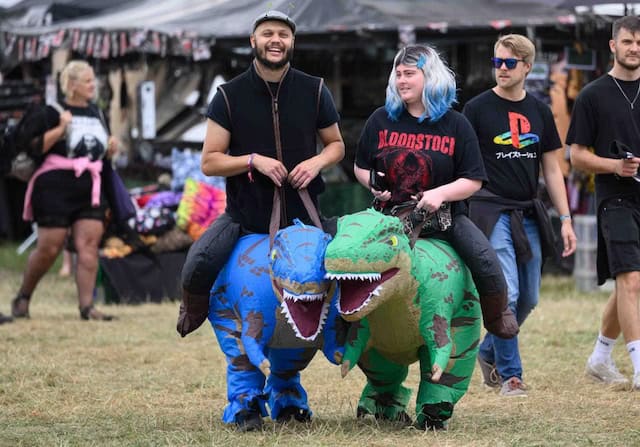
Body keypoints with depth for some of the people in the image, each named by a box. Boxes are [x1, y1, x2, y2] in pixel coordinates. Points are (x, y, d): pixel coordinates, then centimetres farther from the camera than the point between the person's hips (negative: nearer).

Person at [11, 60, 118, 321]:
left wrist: (111, 148, 7)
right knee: (49, 248, -2)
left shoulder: (96, 113, 16)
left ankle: (87, 306, -8)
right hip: (56, 187, -6)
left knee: (89, 245, -6)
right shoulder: (53, 111, -5)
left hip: (90, 189, 6)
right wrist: (61, 128, -23)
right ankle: (22, 298, 17)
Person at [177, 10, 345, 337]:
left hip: (301, 215, 2)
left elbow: (336, 145, 14)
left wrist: (317, 162, -9)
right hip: (244, 215, -2)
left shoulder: (314, 91, 3)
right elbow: (209, 162, -2)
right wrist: (254, 160, -19)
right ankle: (193, 311, 8)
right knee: (197, 266, -27)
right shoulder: (229, 96, -2)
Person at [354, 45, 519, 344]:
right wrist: (372, 183, -6)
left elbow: (473, 181, -1)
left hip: (442, 216, -1)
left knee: (484, 260, -20)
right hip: (390, 215, 1)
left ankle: (497, 316, 7)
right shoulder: (381, 120, 6)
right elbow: (360, 166, 17)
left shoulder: (455, 125, 0)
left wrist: (441, 193, -18)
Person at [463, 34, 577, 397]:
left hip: (529, 214, 5)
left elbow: (552, 168, 13)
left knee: (528, 299, 9)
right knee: (505, 294, -14)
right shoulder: (478, 109, -3)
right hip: (491, 212, -5)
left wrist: (566, 220, 8)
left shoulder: (539, 111, 9)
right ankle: (510, 375, -4)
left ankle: (490, 353, 31)